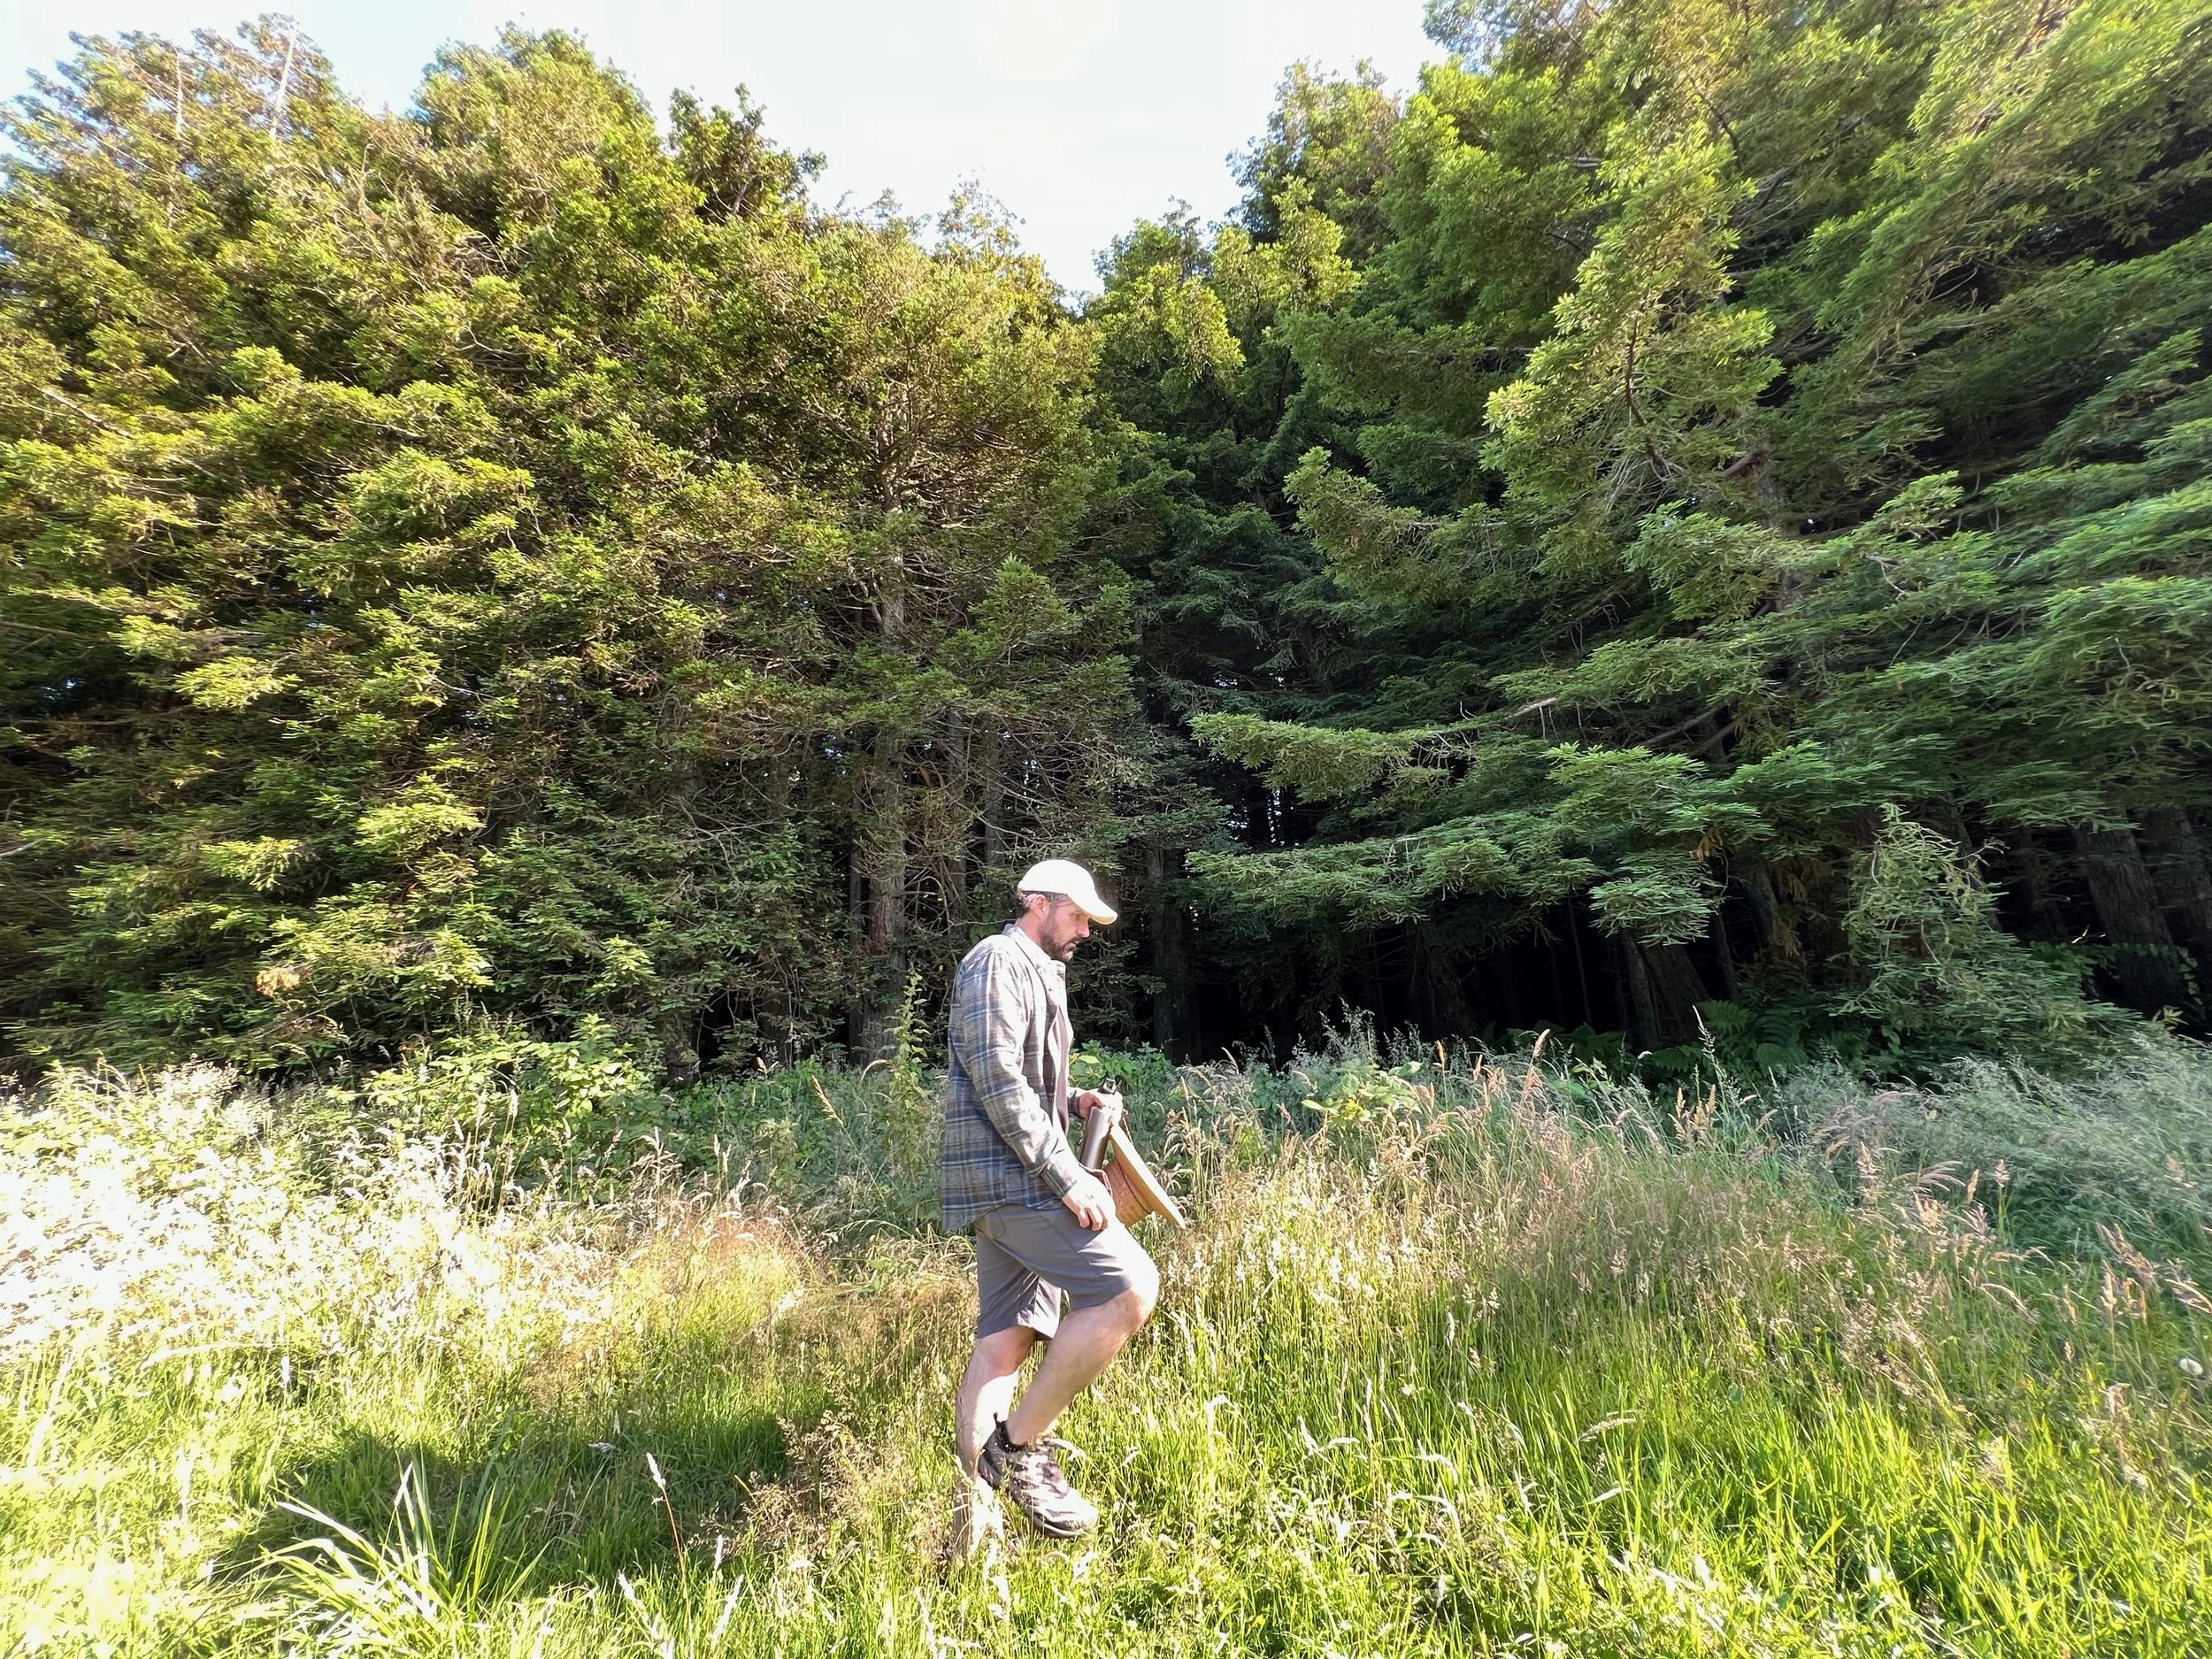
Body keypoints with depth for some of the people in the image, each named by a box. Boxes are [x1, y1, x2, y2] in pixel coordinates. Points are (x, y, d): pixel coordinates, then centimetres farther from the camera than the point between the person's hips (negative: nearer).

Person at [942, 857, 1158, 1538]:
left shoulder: (1038, 973, 23)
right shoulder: (999, 959, -9)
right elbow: (996, 1079, -19)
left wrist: (1069, 1100, 11)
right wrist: (1066, 1175, -20)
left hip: (1007, 1183, 10)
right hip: (1007, 1173, -10)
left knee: (1005, 1341, 10)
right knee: (1131, 1286, -13)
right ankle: (1019, 1445, -1)